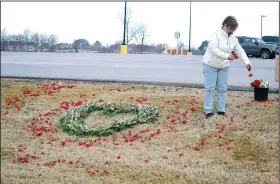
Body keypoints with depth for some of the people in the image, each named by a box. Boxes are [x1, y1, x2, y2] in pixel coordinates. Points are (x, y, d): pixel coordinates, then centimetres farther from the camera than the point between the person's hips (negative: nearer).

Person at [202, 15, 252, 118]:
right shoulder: (215, 34, -17)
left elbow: (240, 51, 4)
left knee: (222, 88, 5)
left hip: (224, 66, 5)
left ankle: (221, 110, 12)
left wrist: (246, 62, -10)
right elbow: (214, 49, -28)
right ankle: (208, 110, 1)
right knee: (210, 88, -4)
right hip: (210, 65, -5)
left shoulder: (233, 38, 2)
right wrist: (227, 56, -35)